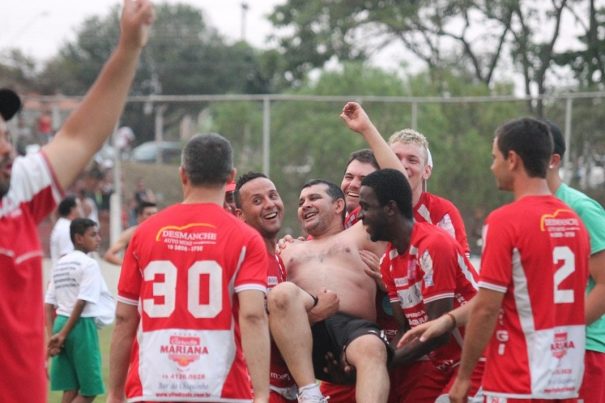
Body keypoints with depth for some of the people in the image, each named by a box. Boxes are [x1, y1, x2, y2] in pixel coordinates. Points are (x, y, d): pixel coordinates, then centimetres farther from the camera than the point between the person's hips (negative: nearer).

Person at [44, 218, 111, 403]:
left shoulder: (60, 264, 13)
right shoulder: (89, 264, -10)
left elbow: (49, 303, 9)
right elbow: (82, 302, -17)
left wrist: (52, 335, 5)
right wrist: (63, 334, -12)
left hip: (61, 323, 8)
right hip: (82, 325, -8)